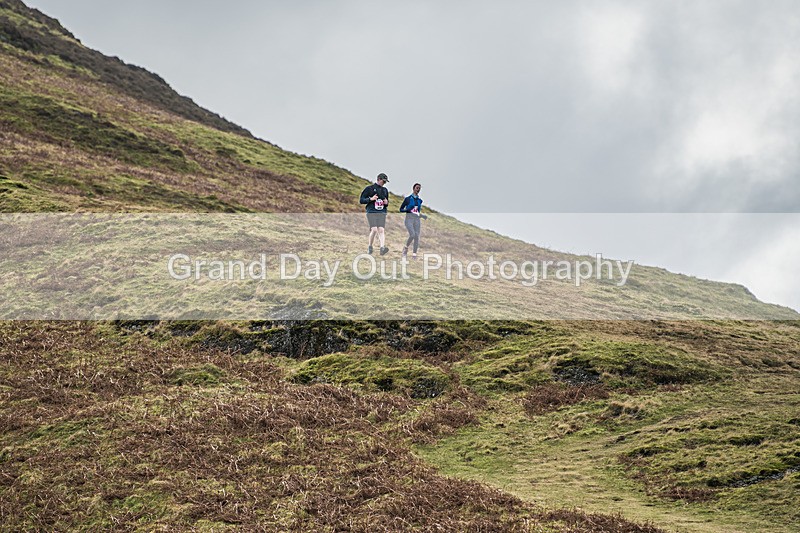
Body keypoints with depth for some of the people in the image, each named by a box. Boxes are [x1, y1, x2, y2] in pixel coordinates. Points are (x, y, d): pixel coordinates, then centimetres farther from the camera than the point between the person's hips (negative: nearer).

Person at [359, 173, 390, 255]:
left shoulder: (385, 190, 20)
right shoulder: (370, 188, 4)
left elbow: (387, 202, 30)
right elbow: (362, 200, 3)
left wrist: (386, 203, 6)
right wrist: (370, 199, -13)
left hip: (382, 213, 4)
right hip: (371, 212, -4)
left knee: (381, 230, -12)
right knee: (374, 229, -15)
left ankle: (382, 248, -24)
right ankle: (370, 247, 4)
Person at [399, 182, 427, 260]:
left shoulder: (419, 200, 12)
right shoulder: (408, 198, -1)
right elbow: (401, 209, 1)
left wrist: (422, 215, 8)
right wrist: (408, 210, -15)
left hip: (417, 219, 5)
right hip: (409, 219, -4)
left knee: (417, 236, -4)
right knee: (412, 235, -19)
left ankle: (414, 253, 2)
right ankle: (406, 248, 6)